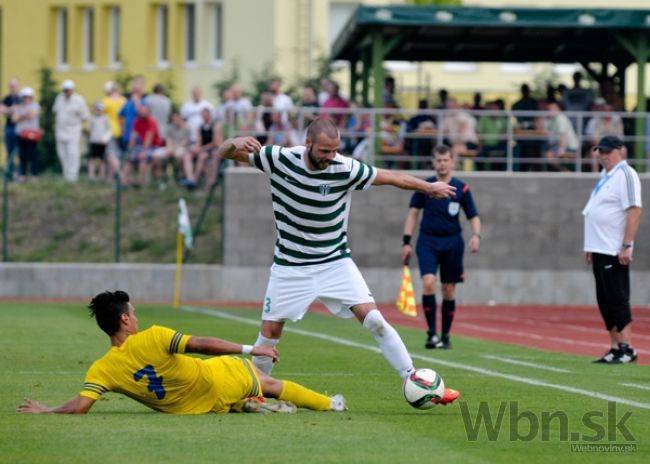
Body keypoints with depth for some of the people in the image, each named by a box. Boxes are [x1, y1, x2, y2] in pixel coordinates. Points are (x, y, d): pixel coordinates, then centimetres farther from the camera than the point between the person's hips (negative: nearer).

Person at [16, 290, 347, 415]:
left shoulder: (102, 370, -16)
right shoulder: (152, 339, -25)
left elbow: (79, 406, -26)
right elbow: (201, 345, -24)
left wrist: (44, 411, -10)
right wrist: (251, 349, -19)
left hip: (197, 407, 4)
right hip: (223, 381, -4)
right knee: (270, 383, 23)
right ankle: (330, 405, 35)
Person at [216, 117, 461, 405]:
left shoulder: (346, 169, -16)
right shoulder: (280, 159, -15)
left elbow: (393, 178, -1)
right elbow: (224, 153, -7)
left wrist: (429, 187, 11)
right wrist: (237, 142, -31)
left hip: (335, 263, 0)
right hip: (290, 267, 1)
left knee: (374, 320, -12)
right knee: (270, 332, 2)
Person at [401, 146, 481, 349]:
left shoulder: (461, 188, 1)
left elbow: (473, 216, 4)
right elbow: (413, 213, 8)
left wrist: (476, 235, -15)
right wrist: (406, 241, 2)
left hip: (452, 242, 1)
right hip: (428, 241, -1)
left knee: (449, 290, 5)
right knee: (428, 283, -19)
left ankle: (445, 336, 17)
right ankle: (432, 333, -13)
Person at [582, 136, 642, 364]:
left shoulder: (625, 175, -11)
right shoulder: (605, 176, 17)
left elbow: (634, 211, -18)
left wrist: (626, 246, -23)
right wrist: (590, 247, 19)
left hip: (614, 251, -9)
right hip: (599, 250, 9)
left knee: (617, 298, -9)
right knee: (605, 301, 9)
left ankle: (627, 349, -7)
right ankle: (615, 348, 13)